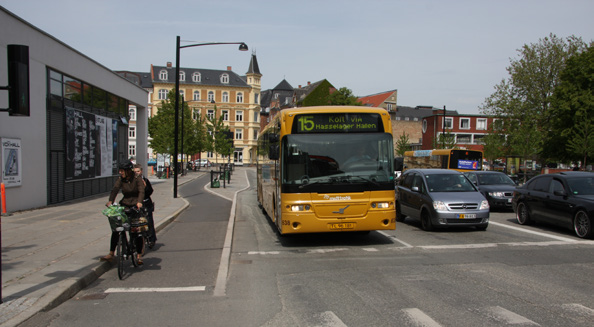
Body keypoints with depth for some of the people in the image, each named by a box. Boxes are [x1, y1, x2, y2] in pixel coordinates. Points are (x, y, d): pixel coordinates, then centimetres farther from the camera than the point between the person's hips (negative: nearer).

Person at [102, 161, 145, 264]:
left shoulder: (137, 179, -8)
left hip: (136, 206, -3)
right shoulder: (121, 180, 3)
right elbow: (115, 189, -13)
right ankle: (111, 254, 5)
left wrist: (139, 202, -41)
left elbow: (141, 191, -22)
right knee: (116, 229, -3)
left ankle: (139, 256, 7)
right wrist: (110, 201, -32)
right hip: (124, 206, 4)